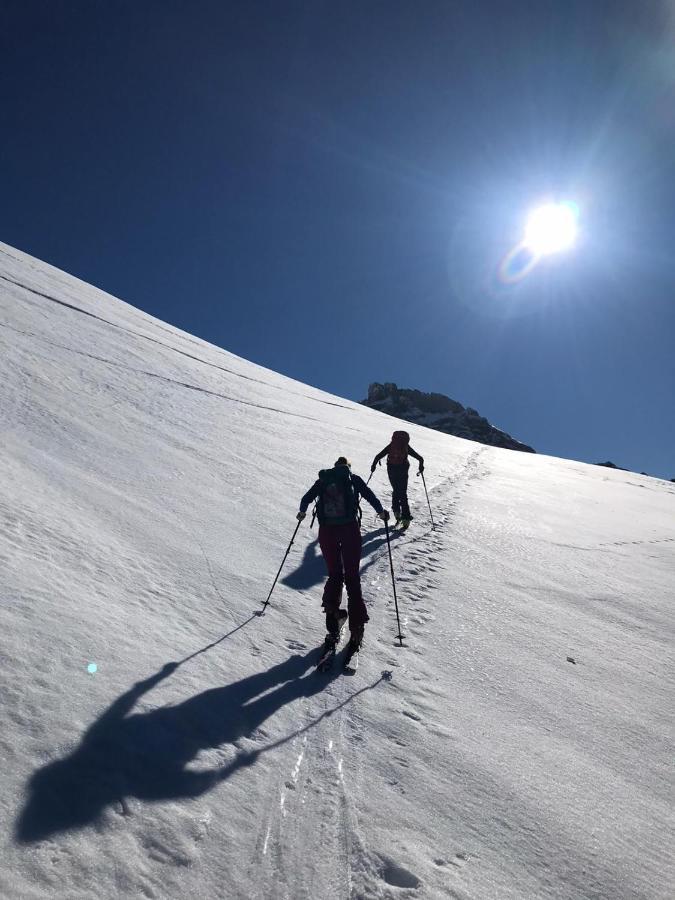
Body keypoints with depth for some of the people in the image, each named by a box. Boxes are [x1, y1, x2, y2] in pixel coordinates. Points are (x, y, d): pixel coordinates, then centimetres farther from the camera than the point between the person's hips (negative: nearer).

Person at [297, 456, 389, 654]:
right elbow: (369, 495, -1)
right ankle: (356, 626, 1)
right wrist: (381, 511, 10)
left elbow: (307, 498, 14)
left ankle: (331, 607, -7)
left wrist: (302, 512, 32)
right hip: (350, 528, -1)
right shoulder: (354, 479, 12)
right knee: (352, 576, 6)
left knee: (334, 574, 17)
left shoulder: (323, 479, 17)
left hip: (326, 530, 2)